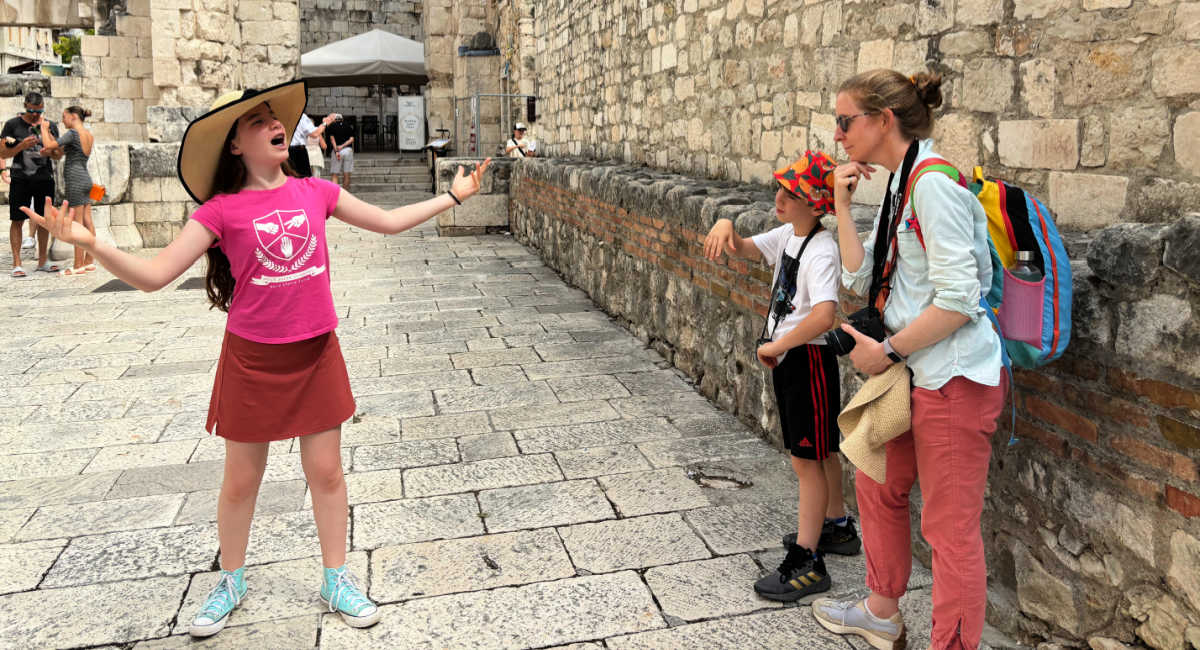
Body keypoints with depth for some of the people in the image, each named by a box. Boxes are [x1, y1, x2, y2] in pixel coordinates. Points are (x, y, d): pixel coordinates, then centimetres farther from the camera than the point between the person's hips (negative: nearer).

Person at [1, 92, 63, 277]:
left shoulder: (51, 126, 9)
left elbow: (59, 155, 11)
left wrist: (50, 152, -11)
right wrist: (22, 146, -16)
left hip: (45, 179, 3)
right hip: (20, 179, -3)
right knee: (17, 220, -3)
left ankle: (43, 260, 16)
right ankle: (16, 263, -1)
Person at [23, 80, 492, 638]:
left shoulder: (314, 192, 1)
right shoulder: (222, 210, -8)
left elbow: (389, 221, 11)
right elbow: (154, 275, -13)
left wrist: (453, 195, 13)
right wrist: (89, 242, -28)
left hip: (316, 353, 2)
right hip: (252, 359, -2)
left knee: (326, 470, 9)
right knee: (241, 480, 12)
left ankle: (336, 578, 27)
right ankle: (231, 581, 35)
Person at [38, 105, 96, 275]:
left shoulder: (73, 133, -11)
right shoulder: (89, 136, 13)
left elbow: (49, 146, -16)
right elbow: (61, 149, 19)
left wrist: (43, 129, -1)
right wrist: (48, 132, 19)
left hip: (75, 181, -8)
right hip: (86, 180, 8)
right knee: (87, 222, 8)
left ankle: (78, 265, -4)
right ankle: (89, 262, 12)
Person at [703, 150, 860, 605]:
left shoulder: (822, 251, -23)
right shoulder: (788, 235, 5)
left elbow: (823, 316, -36)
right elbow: (744, 249, 7)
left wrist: (776, 346, -25)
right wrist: (726, 226, -17)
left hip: (808, 359, -9)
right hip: (786, 358, 9)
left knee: (807, 459, -3)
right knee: (820, 451, 22)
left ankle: (807, 563, 6)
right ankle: (836, 528, 39)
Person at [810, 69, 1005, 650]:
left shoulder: (933, 183, -18)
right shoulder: (898, 188, 13)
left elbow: (958, 298, -22)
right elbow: (861, 279, 8)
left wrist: (886, 350, -14)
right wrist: (843, 206, 4)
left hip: (954, 381, -10)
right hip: (915, 375, 11)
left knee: (950, 527, 1)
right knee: (878, 487, 23)